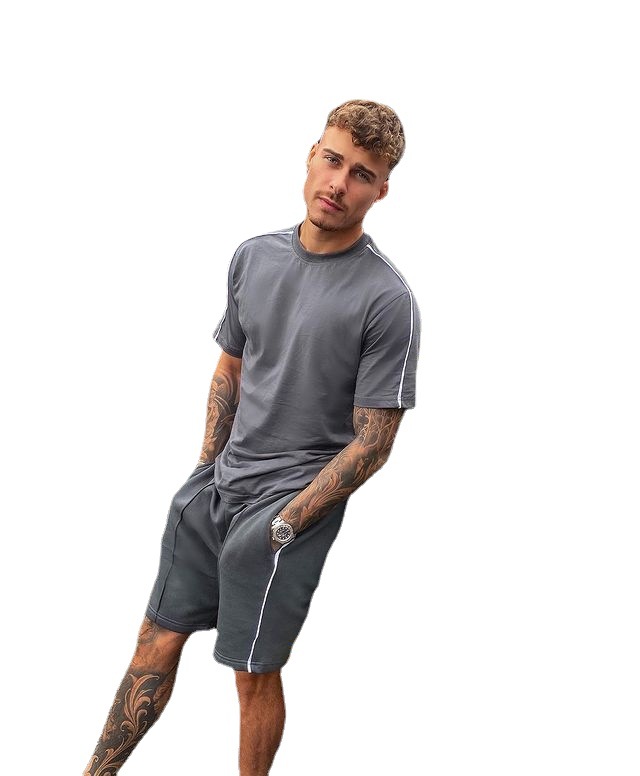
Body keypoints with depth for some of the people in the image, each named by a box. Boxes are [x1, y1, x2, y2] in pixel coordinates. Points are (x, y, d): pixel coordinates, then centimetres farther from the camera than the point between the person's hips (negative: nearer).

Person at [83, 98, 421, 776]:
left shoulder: (386, 300, -13)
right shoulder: (255, 257, 6)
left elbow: (371, 442, -11)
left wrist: (285, 523, -13)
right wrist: (205, 469, 12)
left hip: (292, 501, -5)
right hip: (212, 488, 6)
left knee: (255, 670, 3)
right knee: (158, 640, 11)